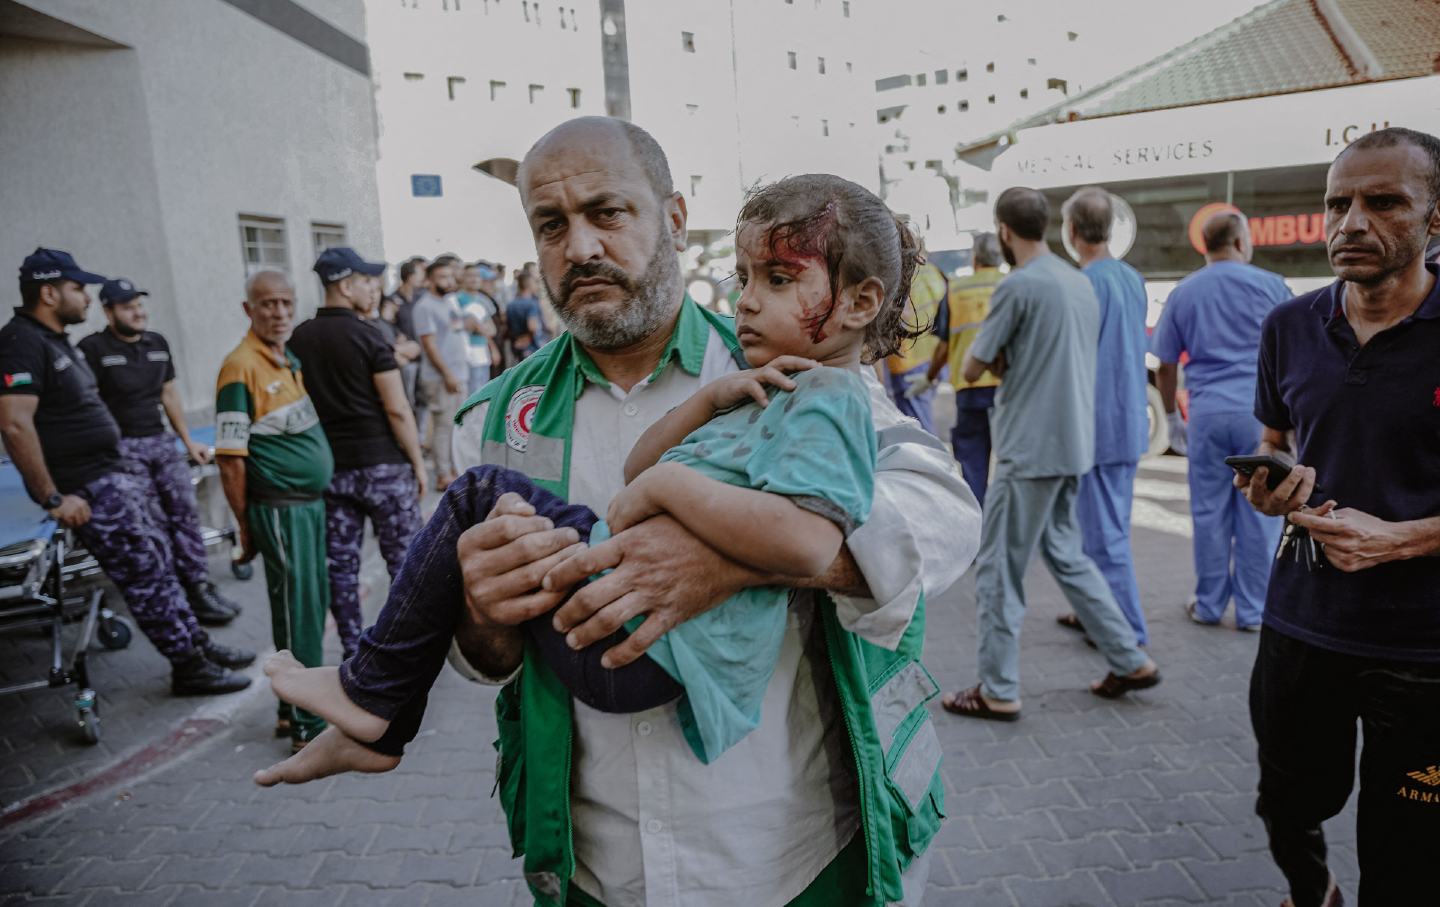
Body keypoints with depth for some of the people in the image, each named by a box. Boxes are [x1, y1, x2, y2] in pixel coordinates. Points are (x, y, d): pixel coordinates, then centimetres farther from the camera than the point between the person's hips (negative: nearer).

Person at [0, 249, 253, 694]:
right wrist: (53, 497, -24)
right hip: (87, 489, -10)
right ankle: (188, 668, 5)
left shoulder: (53, 340, 13)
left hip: (112, 475, 10)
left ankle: (196, 643, 23)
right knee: (146, 574, -4)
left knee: (159, 562, 13)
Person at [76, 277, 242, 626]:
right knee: (154, 524, -7)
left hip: (161, 440, 6)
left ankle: (199, 587, 3)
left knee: (186, 511, -1)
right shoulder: (92, 349, -8)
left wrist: (188, 440, 16)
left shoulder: (158, 343, 12)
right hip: (123, 446, -6)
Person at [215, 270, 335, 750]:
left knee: (314, 604, 16)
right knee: (297, 612, -2)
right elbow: (230, 457, -15)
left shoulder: (290, 360, 13)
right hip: (280, 507, -9)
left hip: (312, 502, 9)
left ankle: (297, 708, 30)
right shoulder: (241, 366, -14)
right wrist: (247, 526, -12)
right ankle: (306, 726, 10)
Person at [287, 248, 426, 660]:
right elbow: (397, 410, -13)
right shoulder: (366, 336, -11)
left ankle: (353, 651, 19)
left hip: (328, 467, 5)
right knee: (404, 559, 7)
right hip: (381, 464, -5)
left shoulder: (298, 339, 5)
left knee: (340, 564, 10)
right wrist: (418, 461, -5)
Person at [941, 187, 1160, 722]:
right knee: (1065, 554, 21)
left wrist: (996, 358, 9)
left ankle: (998, 692, 10)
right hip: (1073, 444, 9)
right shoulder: (1081, 283, 12)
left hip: (1030, 451, -9)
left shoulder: (1018, 286, -15)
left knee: (998, 571, 2)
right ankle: (1131, 662, 26)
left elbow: (972, 368, -10)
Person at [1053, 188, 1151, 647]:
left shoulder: (1086, 282, -17)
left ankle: (1128, 631, 8)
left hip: (1096, 424, -9)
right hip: (1131, 421, 9)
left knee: (1104, 532, 0)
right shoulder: (1133, 279, 10)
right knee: (1110, 526, 18)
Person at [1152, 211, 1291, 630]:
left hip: (1207, 414, 2)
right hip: (1260, 412, -1)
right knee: (1258, 513, 5)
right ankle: (1253, 611, 12)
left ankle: (1209, 606, 16)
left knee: (1210, 513, 8)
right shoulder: (1269, 285, 1)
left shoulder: (1183, 293, 7)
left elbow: (1166, 366, 8)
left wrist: (1172, 417, 18)